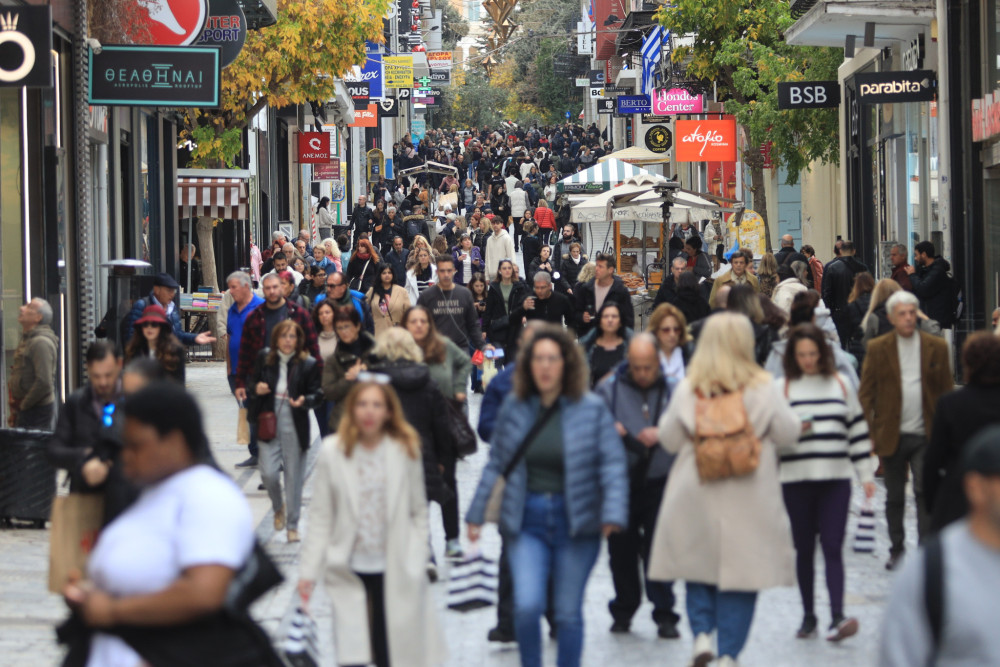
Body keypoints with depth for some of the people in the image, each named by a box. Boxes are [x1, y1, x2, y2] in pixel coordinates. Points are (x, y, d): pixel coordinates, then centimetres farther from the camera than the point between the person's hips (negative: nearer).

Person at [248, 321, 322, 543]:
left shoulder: (308, 364, -4)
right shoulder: (264, 358, 3)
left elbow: (317, 394, -2)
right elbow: (253, 381, 15)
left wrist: (304, 401, -23)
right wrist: (256, 388, -8)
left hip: (295, 427, -2)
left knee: (294, 475, 3)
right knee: (268, 473, -5)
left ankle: (292, 525, 17)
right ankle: (278, 508, 27)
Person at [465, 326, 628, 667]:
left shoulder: (592, 409, -4)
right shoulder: (514, 408, 3)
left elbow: (613, 465, -7)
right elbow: (495, 465, 10)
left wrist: (613, 513, -20)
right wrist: (476, 514, 10)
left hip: (575, 522, -1)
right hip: (526, 521, 1)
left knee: (568, 612, 6)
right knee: (527, 606, -14)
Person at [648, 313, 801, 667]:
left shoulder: (686, 390, -4)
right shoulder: (763, 389, -8)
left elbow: (669, 440, 4)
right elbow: (787, 435, -1)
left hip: (696, 496, 1)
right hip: (749, 502, -1)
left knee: (698, 569, 15)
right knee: (740, 574, 5)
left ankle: (702, 633, -2)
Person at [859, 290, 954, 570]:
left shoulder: (936, 347, 5)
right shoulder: (877, 348, 3)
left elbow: (947, 391, 7)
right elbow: (866, 393, 4)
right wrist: (870, 431, -4)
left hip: (925, 435, -1)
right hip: (892, 436, 1)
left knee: (924, 491, -11)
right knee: (894, 497, 10)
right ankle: (897, 549, 24)